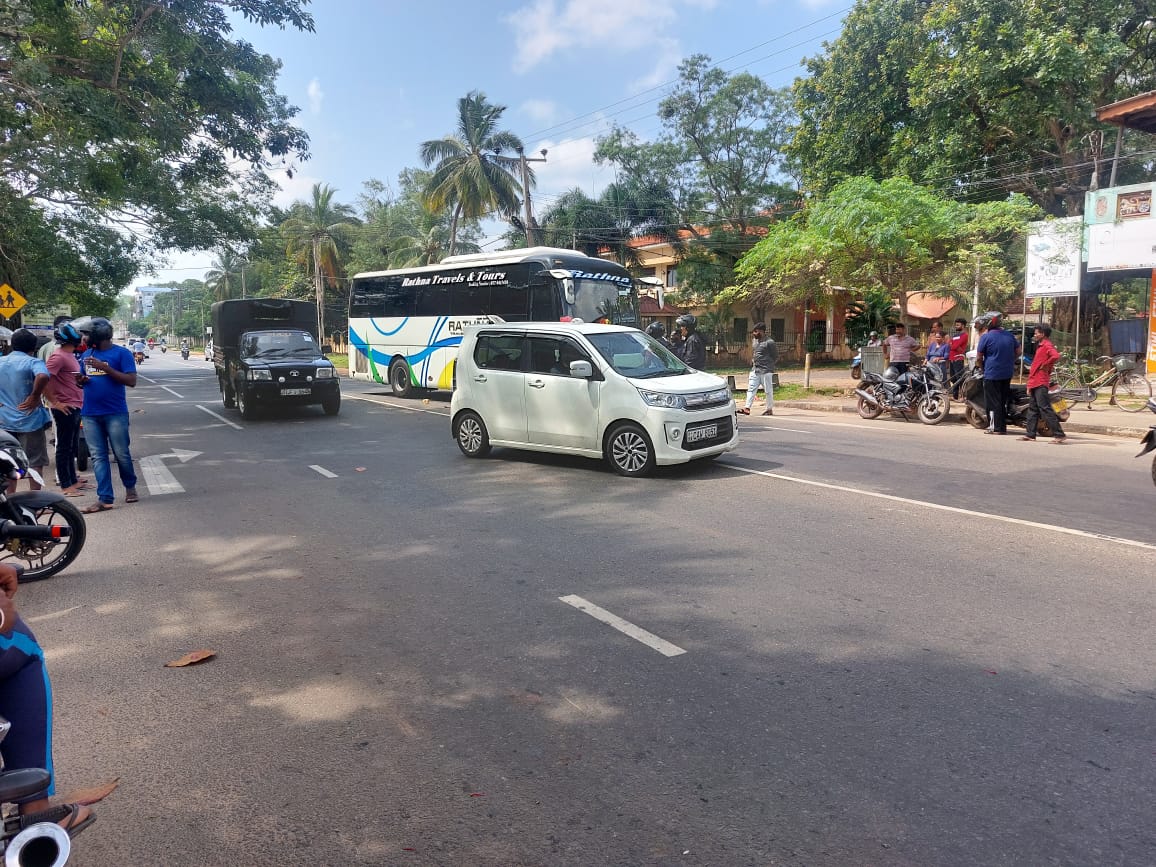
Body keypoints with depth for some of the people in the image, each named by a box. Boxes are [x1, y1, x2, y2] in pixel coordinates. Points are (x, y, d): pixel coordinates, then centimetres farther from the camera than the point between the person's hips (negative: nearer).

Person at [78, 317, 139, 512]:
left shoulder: (121, 353, -4)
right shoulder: (86, 354, 14)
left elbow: (131, 381, -12)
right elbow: (83, 379, 23)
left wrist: (105, 367, -19)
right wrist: (81, 381, -1)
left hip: (115, 413, -5)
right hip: (90, 415, 5)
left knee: (121, 454, 3)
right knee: (98, 456, 2)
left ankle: (130, 487, 26)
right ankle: (105, 498, 3)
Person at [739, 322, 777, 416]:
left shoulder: (769, 342, -10)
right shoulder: (755, 340, 13)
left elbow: (775, 356, -6)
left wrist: (767, 364, -4)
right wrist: (752, 360, 11)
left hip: (766, 371, -7)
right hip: (755, 370, 7)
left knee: (768, 391, 2)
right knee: (751, 389, 0)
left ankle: (770, 409, 10)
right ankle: (747, 408, -3)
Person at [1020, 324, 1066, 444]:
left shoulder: (1047, 345, -9)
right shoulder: (1040, 346, 20)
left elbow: (1056, 356, -31)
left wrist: (1045, 365, -15)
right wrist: (1029, 385, 19)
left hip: (1041, 384, -10)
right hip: (1034, 383, 10)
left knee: (1045, 408, -12)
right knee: (1032, 409, 12)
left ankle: (1059, 435, -12)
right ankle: (1030, 434, 17)